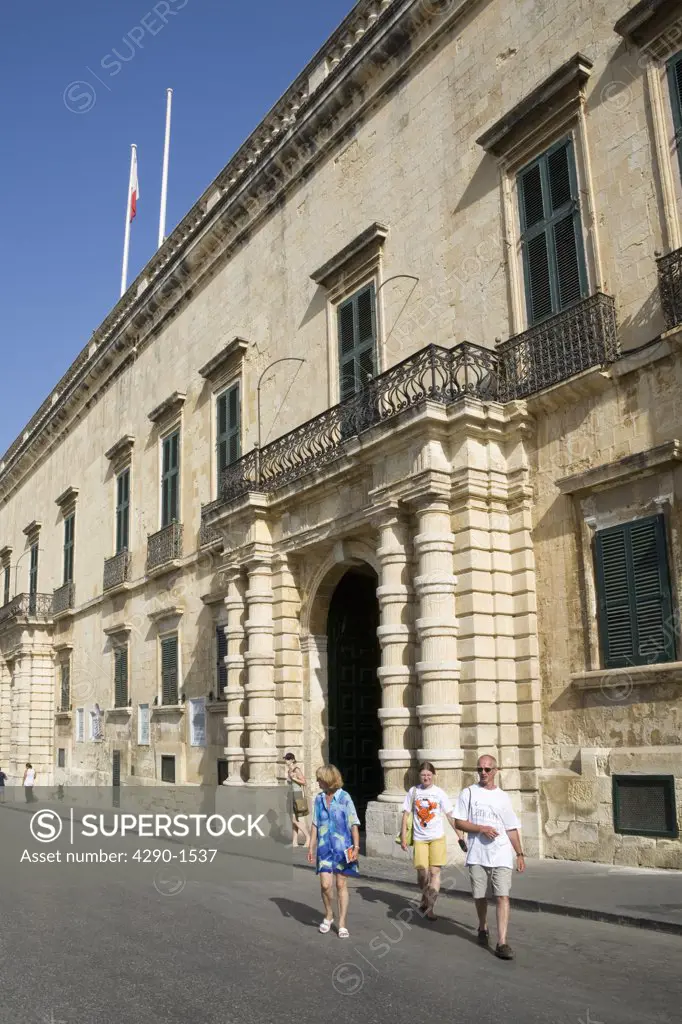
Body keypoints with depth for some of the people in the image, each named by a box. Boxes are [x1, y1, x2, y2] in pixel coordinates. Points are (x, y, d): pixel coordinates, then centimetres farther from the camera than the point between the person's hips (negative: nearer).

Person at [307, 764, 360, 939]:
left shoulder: (344, 798, -8)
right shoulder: (319, 799, 6)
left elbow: (354, 824, -6)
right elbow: (315, 825, 12)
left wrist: (356, 847, -11)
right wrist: (311, 847, 10)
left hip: (342, 847, -3)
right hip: (324, 848, 3)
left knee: (341, 885, 4)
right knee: (325, 884, -5)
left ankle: (342, 924, 15)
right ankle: (328, 915, 21)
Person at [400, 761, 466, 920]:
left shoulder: (439, 793, -1)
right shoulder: (413, 791, 2)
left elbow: (450, 814, 1)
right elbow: (406, 814, 6)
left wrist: (459, 834, -4)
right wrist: (403, 836, 1)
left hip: (437, 838, -1)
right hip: (419, 838, 1)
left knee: (434, 872, -6)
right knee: (422, 873, -2)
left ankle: (430, 908, 1)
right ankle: (425, 898, 27)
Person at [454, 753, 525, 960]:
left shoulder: (502, 797, 9)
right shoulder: (469, 793, 2)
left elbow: (512, 829, 13)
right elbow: (459, 822, -2)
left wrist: (520, 854, 8)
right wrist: (481, 829, -14)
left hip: (502, 855, 1)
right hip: (477, 855, 0)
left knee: (502, 896, -9)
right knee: (479, 896, 10)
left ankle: (502, 942, -9)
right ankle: (482, 928, 36)